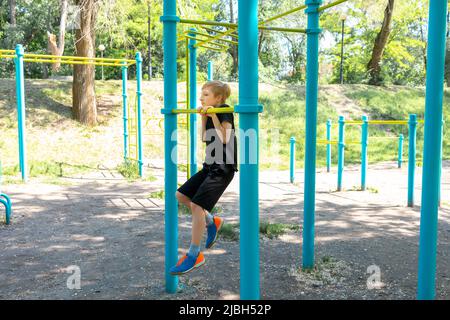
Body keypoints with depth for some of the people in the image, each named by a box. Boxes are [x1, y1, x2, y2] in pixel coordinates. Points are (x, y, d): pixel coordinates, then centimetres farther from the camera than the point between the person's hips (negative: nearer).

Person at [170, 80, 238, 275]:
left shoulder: (224, 111, -12)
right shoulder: (211, 114, 13)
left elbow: (224, 139, -25)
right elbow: (204, 139, 18)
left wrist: (213, 115, -23)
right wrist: (203, 118, 11)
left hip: (223, 168, -10)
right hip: (210, 166, 10)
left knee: (196, 205, -15)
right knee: (181, 195, 11)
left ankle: (194, 255, -5)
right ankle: (212, 222, 25)